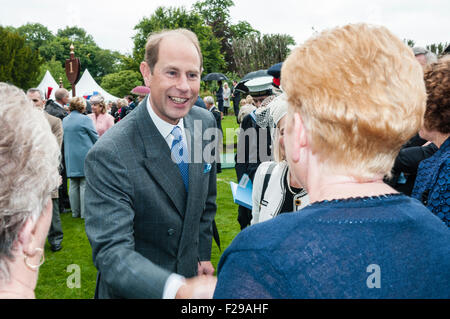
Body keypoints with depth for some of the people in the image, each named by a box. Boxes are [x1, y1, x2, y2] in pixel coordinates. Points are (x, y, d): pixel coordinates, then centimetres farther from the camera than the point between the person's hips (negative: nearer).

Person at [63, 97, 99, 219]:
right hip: (85, 156, -6)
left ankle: (75, 212, 17)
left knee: (73, 185, 11)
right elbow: (95, 137, -5)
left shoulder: (64, 120, 7)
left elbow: (64, 139, 15)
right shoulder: (85, 119, -11)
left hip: (70, 157, 6)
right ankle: (85, 213, 1)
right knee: (85, 185, -1)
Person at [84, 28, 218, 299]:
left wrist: (203, 252, 8)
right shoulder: (109, 155, -29)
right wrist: (178, 289, -46)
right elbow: (111, 253, -32)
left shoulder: (206, 121, -9)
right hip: (132, 290, -5)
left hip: (190, 274, 5)